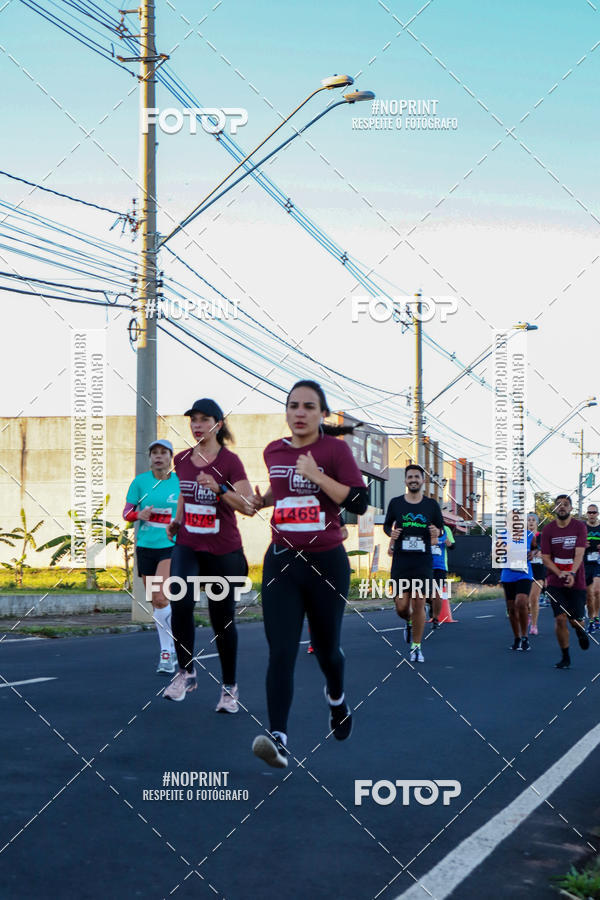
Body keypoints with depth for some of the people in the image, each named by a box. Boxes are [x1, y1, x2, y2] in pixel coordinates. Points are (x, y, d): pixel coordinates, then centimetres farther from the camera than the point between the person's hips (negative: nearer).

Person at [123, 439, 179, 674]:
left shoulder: (180, 482, 1)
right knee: (155, 602, 8)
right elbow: (126, 511, 7)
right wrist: (139, 514, -13)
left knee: (161, 598, -18)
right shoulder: (140, 481, 3)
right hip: (145, 547, 3)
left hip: (172, 547, -3)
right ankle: (168, 650, 23)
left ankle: (167, 653, -8)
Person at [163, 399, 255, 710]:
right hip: (187, 546, 3)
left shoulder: (229, 461, -9)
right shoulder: (182, 460, 6)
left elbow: (249, 507, -15)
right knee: (181, 602, -21)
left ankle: (229, 687, 19)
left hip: (223, 551, -3)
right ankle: (186, 672, -4)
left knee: (222, 619, 3)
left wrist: (219, 488, -28)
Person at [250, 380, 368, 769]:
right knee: (281, 652, -12)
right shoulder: (273, 451, 7)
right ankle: (278, 738, -19)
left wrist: (316, 475, -23)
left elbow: (359, 502, -16)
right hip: (281, 561, 2)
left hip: (327, 562, -2)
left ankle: (336, 697, 48)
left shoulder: (335, 449, -7)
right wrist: (264, 498, 8)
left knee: (326, 647, 15)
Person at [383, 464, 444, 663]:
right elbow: (387, 525, 17)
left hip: (423, 561, 0)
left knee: (419, 605, -3)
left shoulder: (431, 505, 6)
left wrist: (436, 532, -9)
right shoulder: (396, 503, 6)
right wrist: (391, 533, -5)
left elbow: (441, 527, 14)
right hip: (400, 561, 0)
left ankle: (416, 647, 11)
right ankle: (409, 623, 32)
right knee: (401, 606, -4)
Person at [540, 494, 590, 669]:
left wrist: (572, 573, -30)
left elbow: (579, 553, -14)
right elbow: (545, 557, -1)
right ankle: (565, 657, 7)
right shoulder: (548, 530, 0)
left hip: (576, 581, -1)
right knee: (560, 619, -9)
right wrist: (560, 573, -17)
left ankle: (580, 630, 39)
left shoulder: (580, 527, -4)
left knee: (575, 620, -1)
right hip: (555, 582, 1)